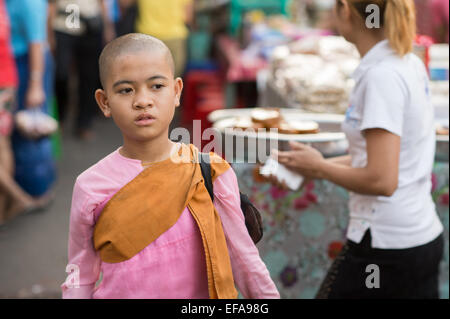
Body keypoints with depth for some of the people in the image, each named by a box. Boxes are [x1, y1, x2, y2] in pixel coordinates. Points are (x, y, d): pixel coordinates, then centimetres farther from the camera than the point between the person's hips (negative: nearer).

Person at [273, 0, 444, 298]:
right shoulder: (410, 64, 7)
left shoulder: (381, 76, -19)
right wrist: (321, 164, 10)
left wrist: (319, 168, -8)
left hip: (385, 247, -8)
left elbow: (381, 180, -23)